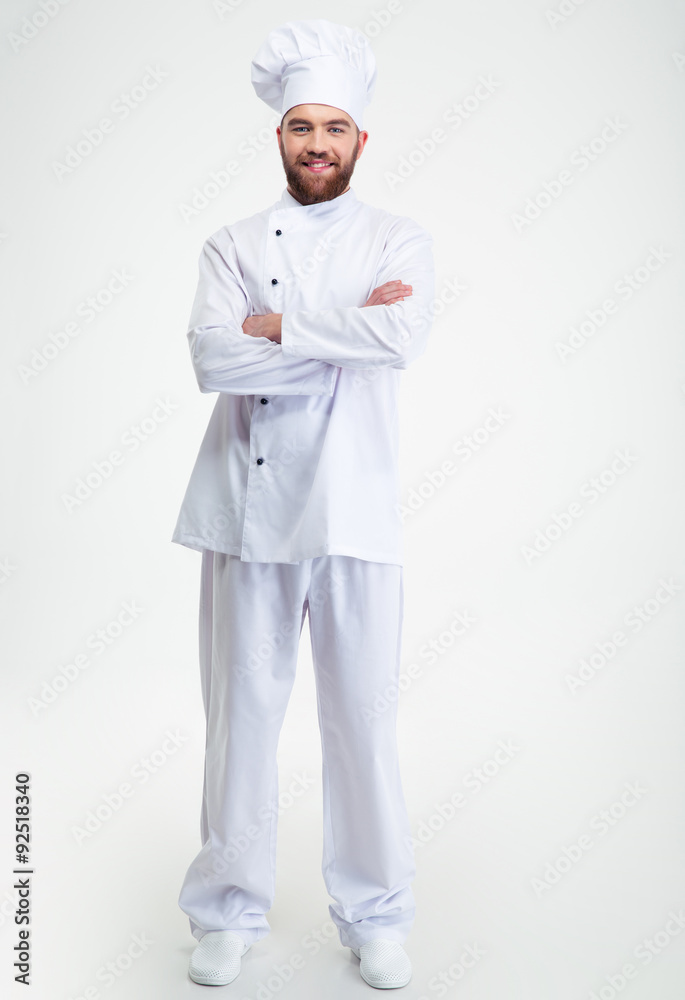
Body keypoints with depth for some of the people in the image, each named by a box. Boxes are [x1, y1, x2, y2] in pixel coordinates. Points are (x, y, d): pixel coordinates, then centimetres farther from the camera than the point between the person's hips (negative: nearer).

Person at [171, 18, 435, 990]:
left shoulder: (400, 241, 8)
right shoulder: (233, 246, 10)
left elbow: (401, 337, -15)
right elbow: (213, 357, -9)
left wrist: (278, 325, -9)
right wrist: (345, 330, -11)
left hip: (352, 508, -1)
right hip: (247, 507, 1)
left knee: (363, 716, 6)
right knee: (243, 711, 8)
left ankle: (375, 914, 25)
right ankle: (231, 909, 27)